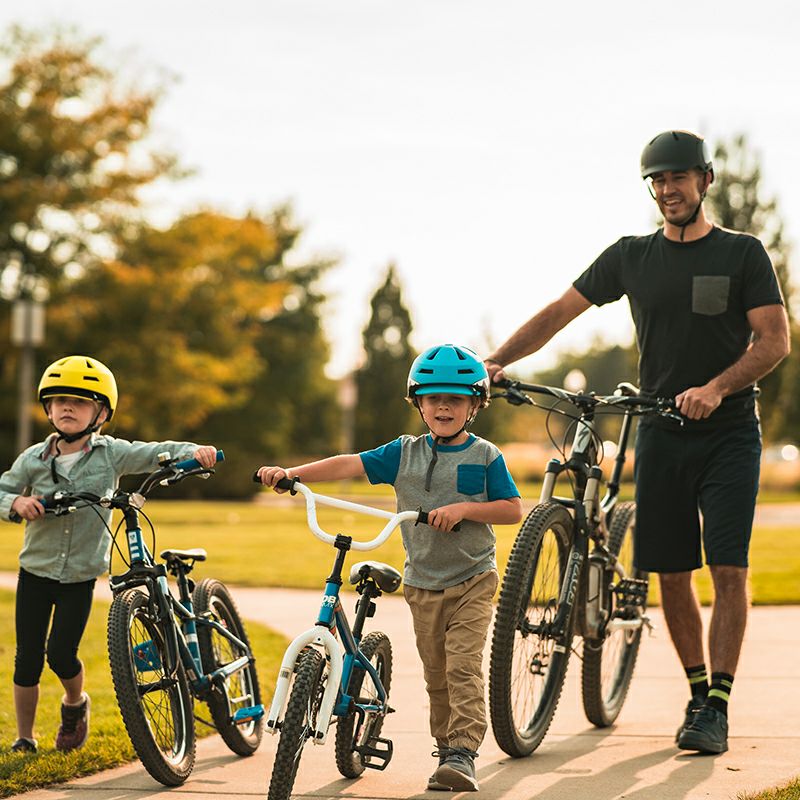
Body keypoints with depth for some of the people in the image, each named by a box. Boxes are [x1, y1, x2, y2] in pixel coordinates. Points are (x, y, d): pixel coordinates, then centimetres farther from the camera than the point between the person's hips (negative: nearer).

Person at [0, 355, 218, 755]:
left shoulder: (111, 454, -6)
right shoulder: (33, 460, -4)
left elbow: (156, 453, -7)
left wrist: (194, 452, -25)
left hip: (81, 576, -1)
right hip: (35, 573, 1)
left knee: (61, 654, -7)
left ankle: (75, 703, 26)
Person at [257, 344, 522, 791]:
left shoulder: (485, 456, -3)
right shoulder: (405, 453, 3)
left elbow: (514, 510, -5)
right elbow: (350, 465, -4)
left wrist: (465, 508, -20)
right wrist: (290, 473, -15)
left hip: (473, 579, -3)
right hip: (423, 582, 3)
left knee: (463, 664, -14)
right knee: (436, 672, 9)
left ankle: (464, 752, -12)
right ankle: (447, 749, 21)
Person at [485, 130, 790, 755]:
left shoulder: (743, 253, 0)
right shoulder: (631, 256, 8)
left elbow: (775, 339, -6)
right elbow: (559, 312, 6)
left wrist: (716, 387, -22)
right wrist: (495, 362, -8)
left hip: (729, 433, -3)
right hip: (662, 434, 3)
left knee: (729, 568, -11)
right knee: (671, 572, 4)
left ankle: (718, 706, -9)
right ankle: (699, 691, 17)